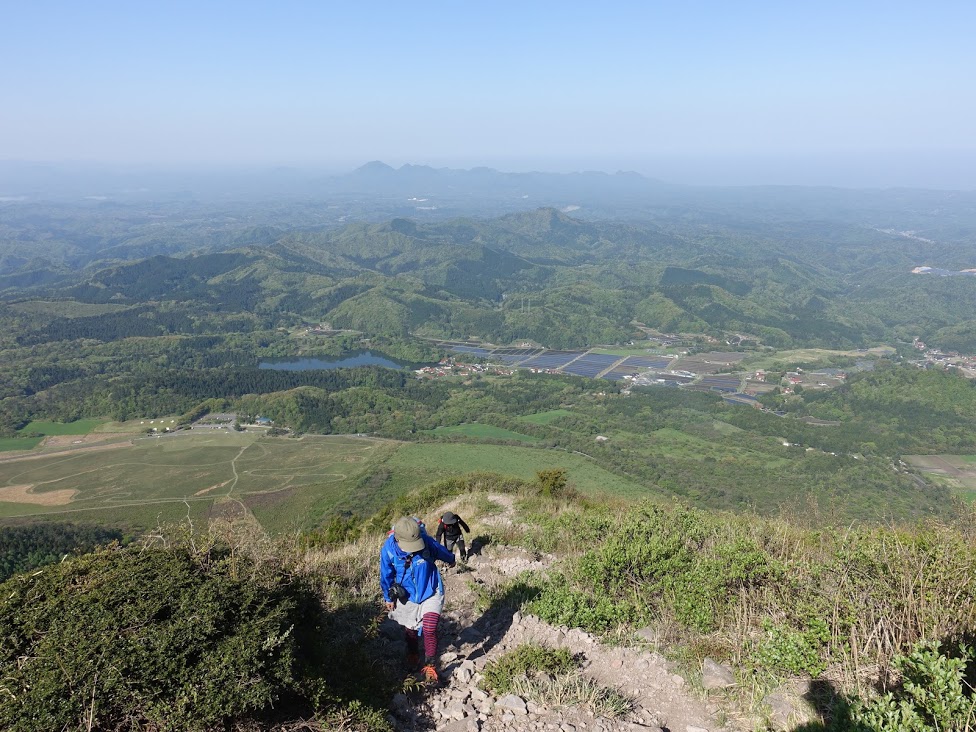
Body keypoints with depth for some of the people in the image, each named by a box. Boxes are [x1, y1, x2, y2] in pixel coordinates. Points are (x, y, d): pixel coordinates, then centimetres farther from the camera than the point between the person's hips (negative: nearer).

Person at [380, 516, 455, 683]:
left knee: (429, 630, -15)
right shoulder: (388, 549, -25)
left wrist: (451, 560, 21)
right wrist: (388, 597, 8)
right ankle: (413, 655, 51)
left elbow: (442, 552, -1)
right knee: (411, 630, 20)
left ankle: (430, 667, 6)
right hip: (407, 596, 2)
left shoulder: (428, 542, -27)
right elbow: (386, 576, -5)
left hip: (430, 593, -2)